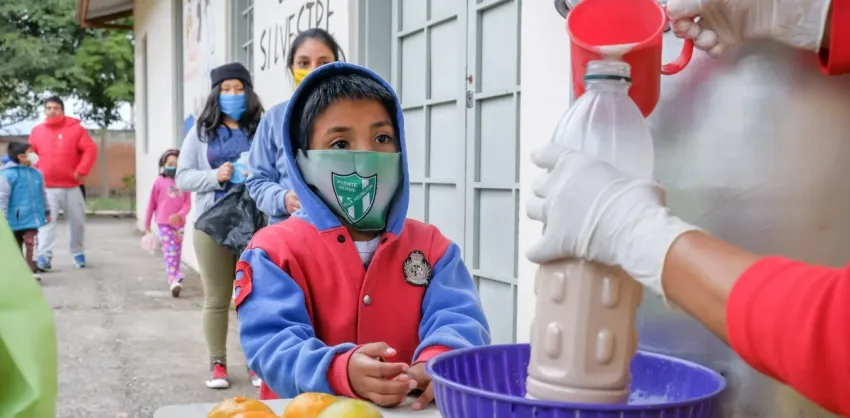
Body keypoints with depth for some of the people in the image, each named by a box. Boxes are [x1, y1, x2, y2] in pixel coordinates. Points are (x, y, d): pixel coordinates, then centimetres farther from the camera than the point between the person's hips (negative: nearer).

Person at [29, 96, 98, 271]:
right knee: (47, 221, -10)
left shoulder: (75, 128, -2)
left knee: (77, 221, 9)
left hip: (71, 187, 0)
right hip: (47, 187, 0)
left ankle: (78, 253, 27)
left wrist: (81, 171, -11)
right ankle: (44, 257, -12)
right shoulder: (37, 131, 6)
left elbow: (90, 150, -5)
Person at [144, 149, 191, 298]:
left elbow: (187, 204, -2)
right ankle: (174, 281, -20)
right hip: (164, 223, -3)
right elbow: (152, 203, 3)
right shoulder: (159, 182, -3)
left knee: (177, 253, 13)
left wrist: (179, 215, -21)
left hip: (179, 223, 3)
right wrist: (147, 223, 7)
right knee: (170, 252, -12)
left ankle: (173, 279, 27)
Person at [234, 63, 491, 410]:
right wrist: (342, 371, -31)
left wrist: (438, 362, -25)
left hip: (413, 409, 4)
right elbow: (273, 345, -13)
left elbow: (459, 319, -4)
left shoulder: (430, 246, 10)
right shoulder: (276, 251, 0)